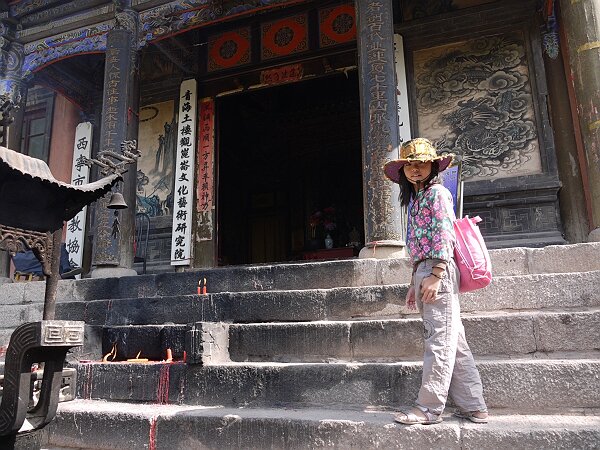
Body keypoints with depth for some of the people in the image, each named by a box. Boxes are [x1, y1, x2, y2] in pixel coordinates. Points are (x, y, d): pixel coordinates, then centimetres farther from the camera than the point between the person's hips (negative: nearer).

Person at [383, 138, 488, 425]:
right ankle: (473, 407, 14)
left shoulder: (436, 192, 0)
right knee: (453, 342, 8)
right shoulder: (416, 199, 25)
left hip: (438, 270, -9)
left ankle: (429, 409, -2)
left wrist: (436, 274, -19)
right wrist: (415, 282, 18)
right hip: (424, 272, 9)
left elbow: (444, 233, -11)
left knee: (439, 341, -6)